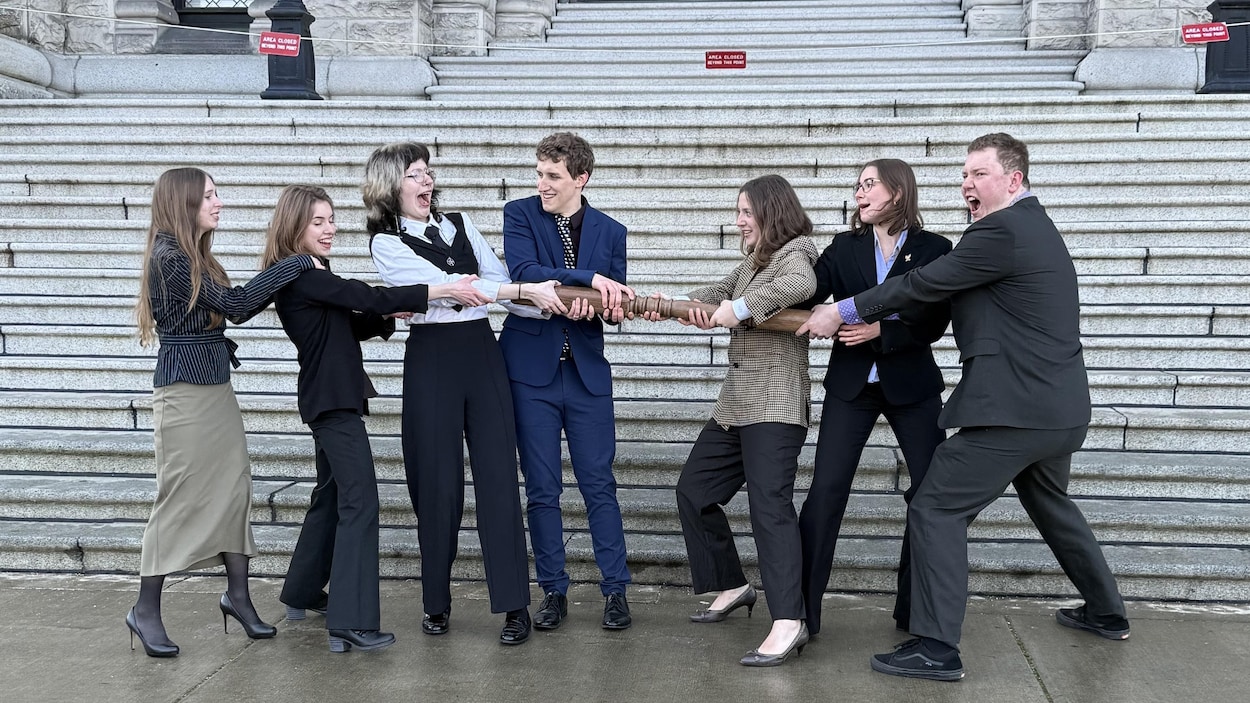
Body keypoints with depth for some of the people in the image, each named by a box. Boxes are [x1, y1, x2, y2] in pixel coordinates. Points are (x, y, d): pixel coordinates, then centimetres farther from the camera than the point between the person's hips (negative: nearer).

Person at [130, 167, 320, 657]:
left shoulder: (194, 256, 14)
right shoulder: (169, 257, -15)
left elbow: (237, 310, 13)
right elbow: (234, 302, -21)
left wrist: (279, 283, 3)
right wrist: (298, 264, -17)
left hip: (217, 385, 9)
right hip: (184, 389, -9)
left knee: (235, 487, 8)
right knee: (180, 497, -2)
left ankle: (237, 594, 17)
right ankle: (145, 610, 9)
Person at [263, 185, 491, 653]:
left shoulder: (309, 276, 16)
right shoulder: (298, 277, -15)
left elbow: (352, 324, 17)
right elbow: (368, 297, -22)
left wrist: (388, 315, -4)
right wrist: (444, 291, -24)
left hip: (333, 398, 11)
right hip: (333, 400, -11)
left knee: (331, 495, 20)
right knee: (359, 501, -14)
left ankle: (304, 593, 34)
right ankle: (351, 623, -17)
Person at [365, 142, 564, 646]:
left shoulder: (459, 224, 13)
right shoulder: (387, 243, -2)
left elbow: (498, 281, 8)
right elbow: (448, 285, -14)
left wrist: (554, 306, -8)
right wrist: (525, 290, -20)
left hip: (482, 353, 3)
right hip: (432, 360, -3)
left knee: (498, 477, -2)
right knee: (439, 483, 2)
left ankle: (513, 604, 2)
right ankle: (437, 603, 19)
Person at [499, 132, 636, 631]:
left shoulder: (611, 231, 6)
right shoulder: (519, 214, 0)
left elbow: (615, 306, 6)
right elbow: (522, 272, -17)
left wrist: (589, 306, -17)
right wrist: (589, 280, -24)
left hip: (587, 371, 1)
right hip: (532, 369, -1)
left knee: (599, 485, 3)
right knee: (542, 490, 5)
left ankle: (615, 590, 14)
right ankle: (553, 591, 17)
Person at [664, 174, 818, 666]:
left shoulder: (794, 254, -6)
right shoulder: (752, 263, 21)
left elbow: (801, 285, -29)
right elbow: (719, 294, 11)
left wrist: (743, 307, -30)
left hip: (775, 403, -10)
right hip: (736, 402, 10)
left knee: (769, 502, -19)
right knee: (693, 490, 13)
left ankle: (788, 622, -23)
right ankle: (731, 586, 27)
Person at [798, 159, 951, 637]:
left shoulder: (933, 249, -1)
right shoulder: (845, 248, 5)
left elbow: (934, 324, -8)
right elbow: (804, 296, -9)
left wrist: (880, 331, -21)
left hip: (911, 384, -1)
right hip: (851, 384, 1)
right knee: (825, 491, -6)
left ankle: (917, 609, 18)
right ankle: (800, 611, 0)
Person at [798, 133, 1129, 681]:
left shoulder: (1003, 231, -14)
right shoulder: (1034, 227, 17)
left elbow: (923, 284, -13)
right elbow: (942, 295, 17)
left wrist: (843, 312, -5)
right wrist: (876, 325, 12)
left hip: (1013, 410, -10)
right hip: (1063, 410, 11)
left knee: (936, 510, -5)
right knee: (1050, 503, 30)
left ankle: (935, 649, -4)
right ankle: (1106, 613, 44)